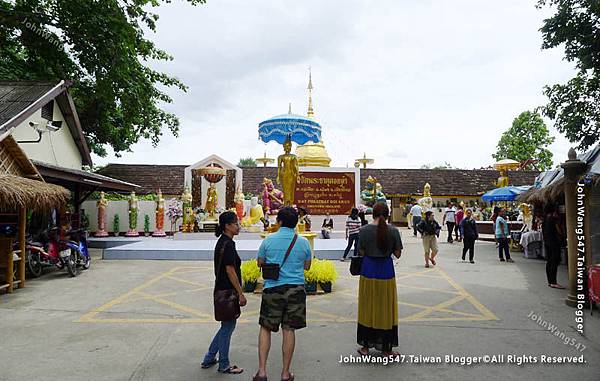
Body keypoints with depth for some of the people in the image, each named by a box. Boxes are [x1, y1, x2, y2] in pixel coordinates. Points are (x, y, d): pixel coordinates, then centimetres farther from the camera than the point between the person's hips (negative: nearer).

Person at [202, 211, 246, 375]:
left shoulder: (222, 242, 11)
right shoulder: (228, 244, -19)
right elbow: (230, 270, -22)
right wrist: (241, 294, -17)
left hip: (222, 290, 10)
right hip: (228, 292, -10)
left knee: (227, 326, 20)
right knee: (228, 326, 4)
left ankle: (209, 359, 29)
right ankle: (224, 365, 19)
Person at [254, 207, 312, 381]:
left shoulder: (269, 240, -4)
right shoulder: (303, 242, -1)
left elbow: (260, 263, 7)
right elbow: (307, 266, 10)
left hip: (272, 289, -1)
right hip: (296, 289, 1)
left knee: (265, 328, 11)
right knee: (289, 330, 8)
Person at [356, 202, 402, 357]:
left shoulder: (364, 230, -8)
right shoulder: (393, 231, -8)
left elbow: (362, 253, -4)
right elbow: (397, 254, -3)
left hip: (368, 270, 0)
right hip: (386, 271, 0)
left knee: (368, 307, 13)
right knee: (386, 308, 12)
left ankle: (365, 346, 22)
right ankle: (386, 348, 20)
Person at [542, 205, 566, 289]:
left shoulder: (544, 220, 12)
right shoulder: (553, 219, -13)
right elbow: (559, 232, -11)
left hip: (547, 243, 8)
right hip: (554, 243, -8)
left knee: (549, 262, 11)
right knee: (555, 262, -8)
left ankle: (550, 281, 15)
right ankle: (553, 282, -10)